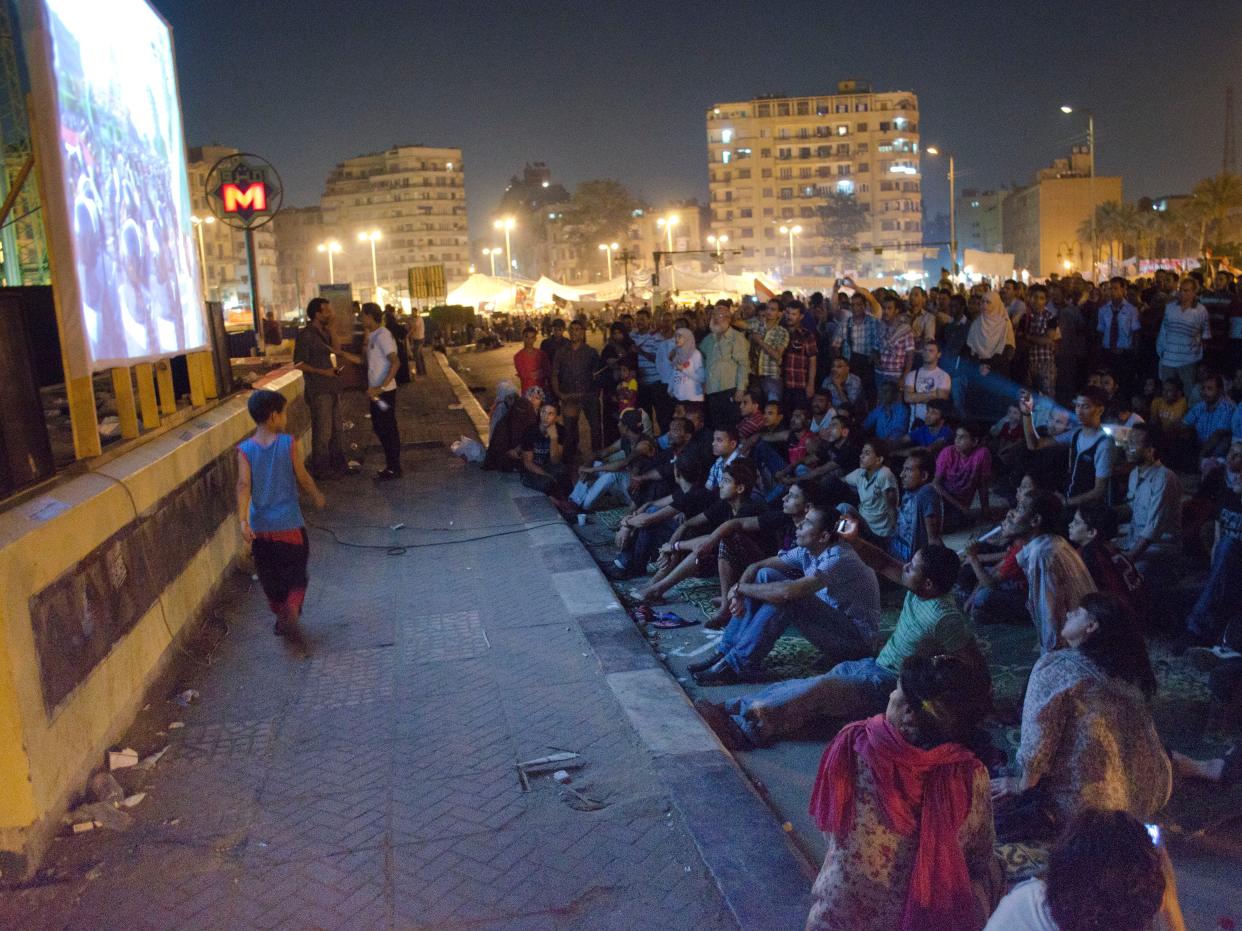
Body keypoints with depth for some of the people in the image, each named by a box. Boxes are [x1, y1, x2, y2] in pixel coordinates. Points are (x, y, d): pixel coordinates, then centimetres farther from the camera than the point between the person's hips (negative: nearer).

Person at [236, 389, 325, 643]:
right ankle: (292, 610, -16)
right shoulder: (288, 443, -10)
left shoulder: (245, 449, -5)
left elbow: (244, 485, -15)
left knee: (270, 576, 18)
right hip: (289, 524, -3)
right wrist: (317, 497, 14)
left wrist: (243, 520, -20)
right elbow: (303, 478, -4)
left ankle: (281, 616, 31)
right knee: (296, 574, 7)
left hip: (260, 527, 3)